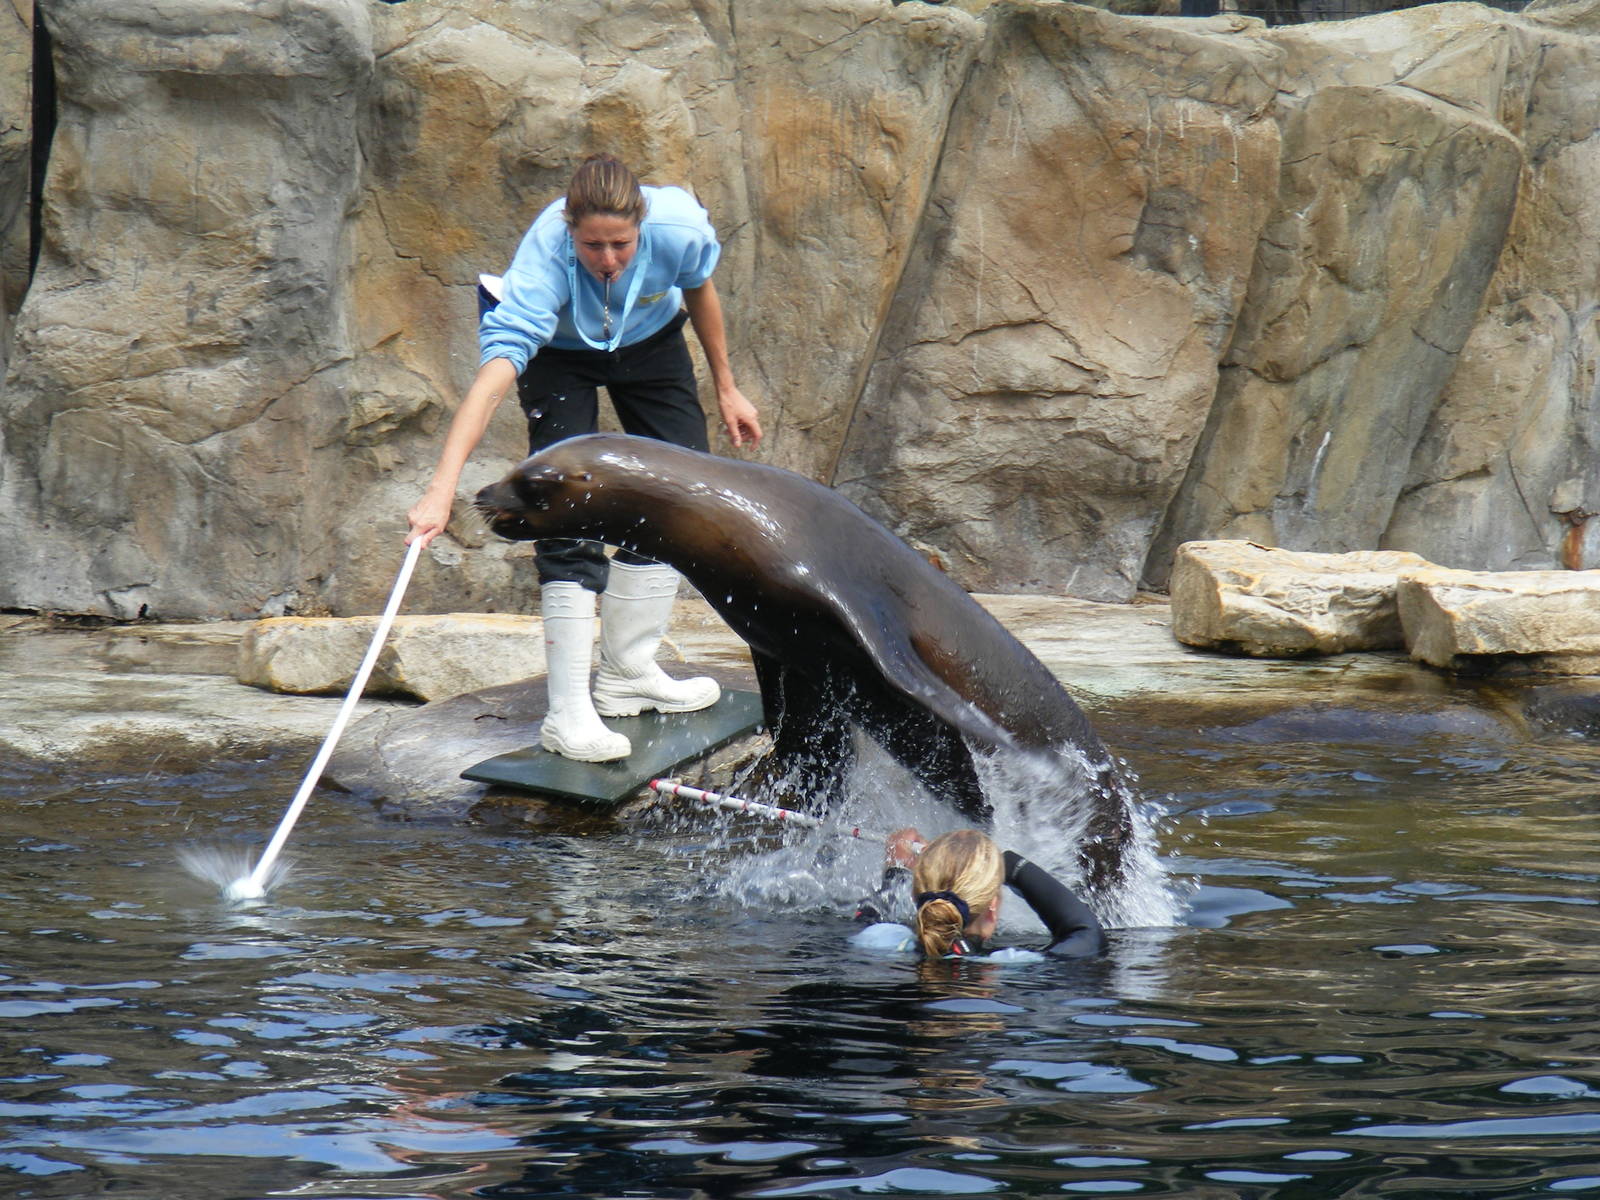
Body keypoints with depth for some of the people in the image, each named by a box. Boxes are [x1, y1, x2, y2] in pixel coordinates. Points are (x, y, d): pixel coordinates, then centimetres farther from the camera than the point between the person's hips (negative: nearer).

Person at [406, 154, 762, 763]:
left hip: (650, 341, 4)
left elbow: (700, 293, -9)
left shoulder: (679, 227, -34)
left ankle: (627, 672, 16)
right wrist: (443, 488, -61)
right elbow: (493, 375, -51)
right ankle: (569, 713, -18)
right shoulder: (545, 258, -42)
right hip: (559, 353, -4)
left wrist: (726, 390, 3)